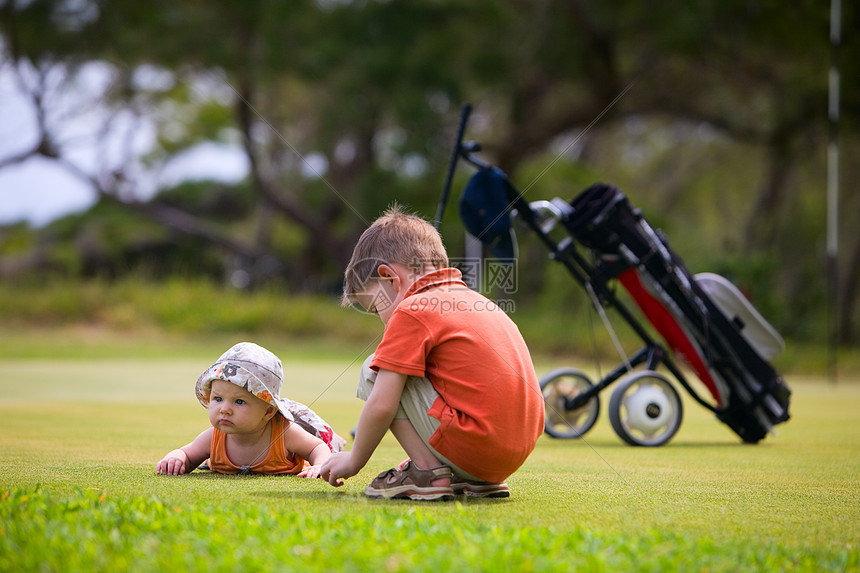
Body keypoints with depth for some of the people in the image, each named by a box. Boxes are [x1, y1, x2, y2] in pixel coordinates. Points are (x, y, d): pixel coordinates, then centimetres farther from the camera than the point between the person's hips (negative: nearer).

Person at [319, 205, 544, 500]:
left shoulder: (411, 312, -6)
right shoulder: (474, 300, 20)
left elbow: (381, 406, -10)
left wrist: (353, 461, 7)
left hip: (469, 448, -8)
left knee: (374, 373, 2)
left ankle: (427, 472, -5)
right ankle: (481, 480, 16)